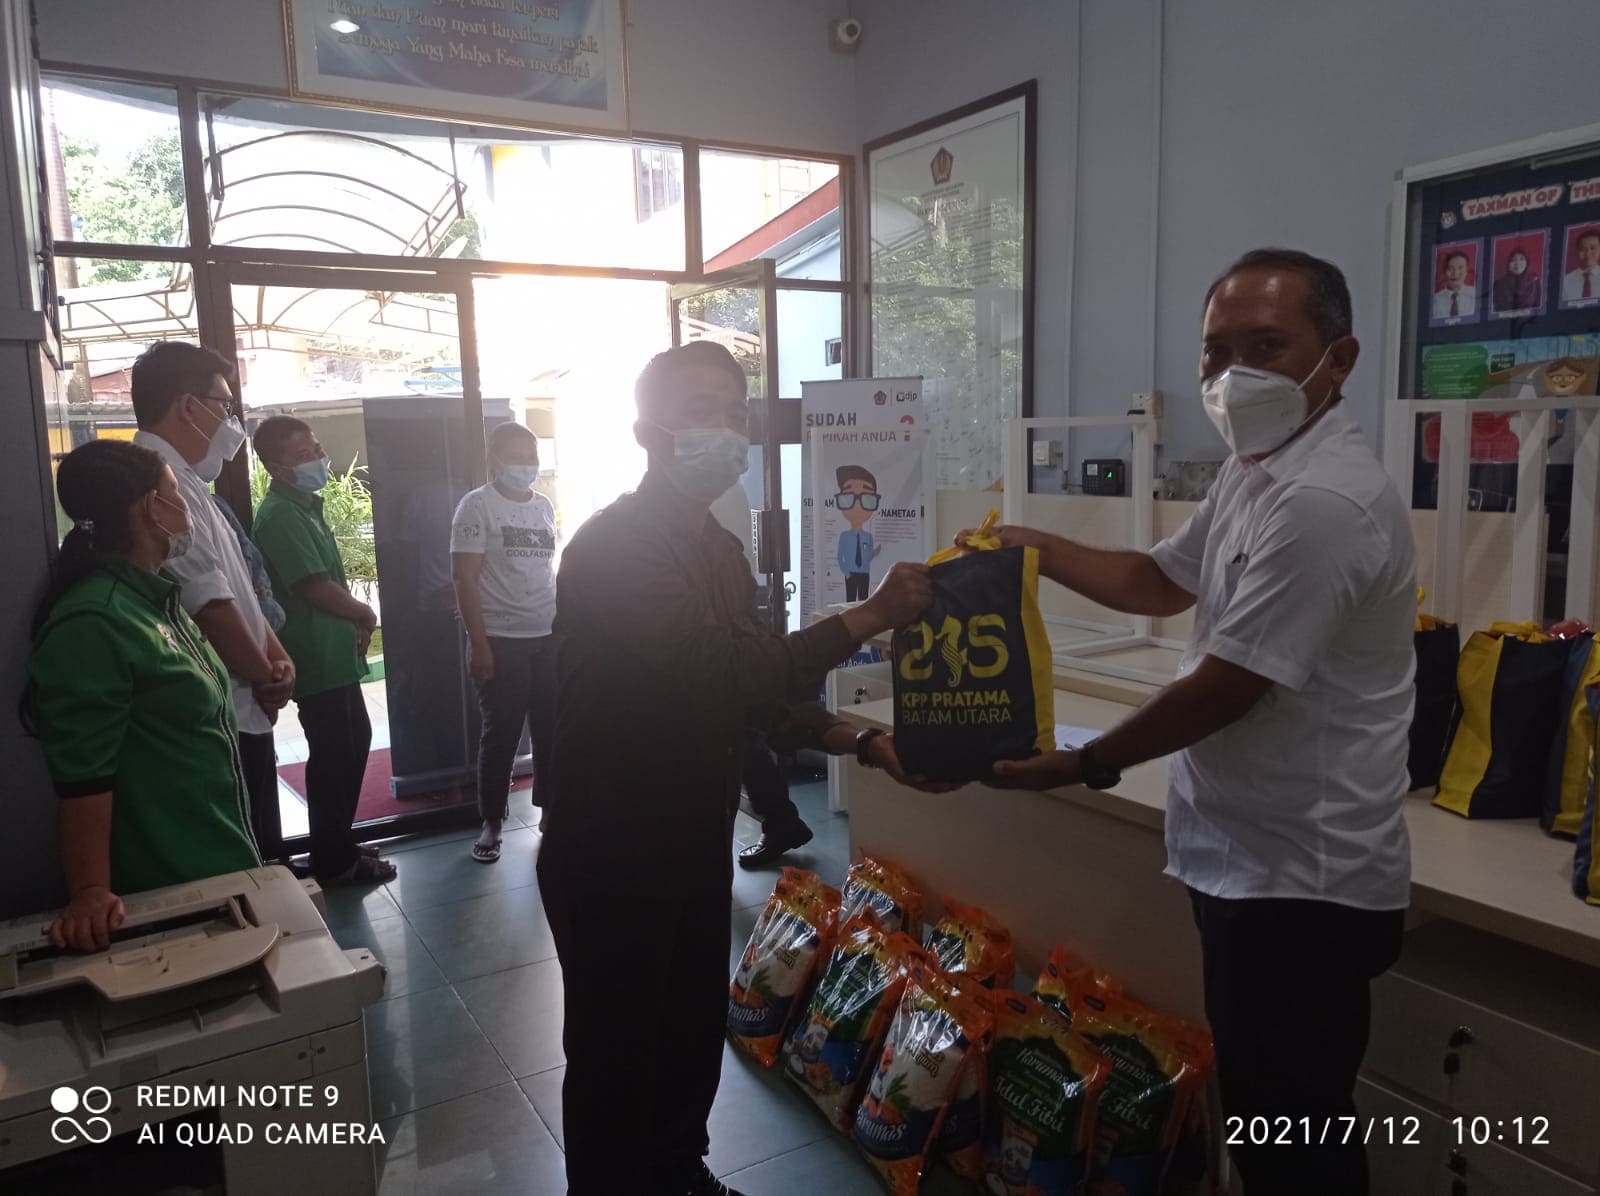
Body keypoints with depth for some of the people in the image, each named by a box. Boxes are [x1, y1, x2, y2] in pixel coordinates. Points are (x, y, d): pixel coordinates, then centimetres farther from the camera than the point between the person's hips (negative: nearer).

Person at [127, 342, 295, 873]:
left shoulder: (185, 482, 14)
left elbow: (239, 588, 16)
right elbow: (211, 607, -24)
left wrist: (278, 657, 1)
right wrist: (267, 677, -9)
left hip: (239, 710, 10)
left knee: (256, 856, 20)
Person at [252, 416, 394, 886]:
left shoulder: (305, 506, 13)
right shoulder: (280, 515, -18)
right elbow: (313, 586, -23)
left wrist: (355, 619, 5)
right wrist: (364, 614, -8)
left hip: (337, 653, 10)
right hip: (318, 659, -10)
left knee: (354, 743, 18)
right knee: (334, 756, 0)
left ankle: (340, 842, 31)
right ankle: (334, 862, 13)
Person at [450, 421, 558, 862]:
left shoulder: (544, 506, 12)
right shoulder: (477, 505, -6)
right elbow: (464, 579, -10)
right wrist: (479, 644, -15)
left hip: (549, 637, 5)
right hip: (502, 641, -5)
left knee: (552, 729, 8)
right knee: (501, 734, 3)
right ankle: (491, 822, 16)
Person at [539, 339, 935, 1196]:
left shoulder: (718, 547, 7)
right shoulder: (613, 547, -22)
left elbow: (759, 686, 11)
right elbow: (724, 671, -32)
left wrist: (862, 744, -1)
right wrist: (870, 617, -27)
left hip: (697, 842, 8)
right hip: (611, 855, -8)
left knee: (694, 1033, 23)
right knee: (615, 1053, 9)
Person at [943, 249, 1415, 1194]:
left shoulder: (1323, 501, -25)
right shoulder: (1254, 474, 9)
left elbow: (1223, 689, -23)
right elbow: (1160, 583, 20)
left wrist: (1086, 764, -10)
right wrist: (1035, 546, 7)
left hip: (1301, 877, -10)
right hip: (1257, 857, 10)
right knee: (1259, 1105, 24)